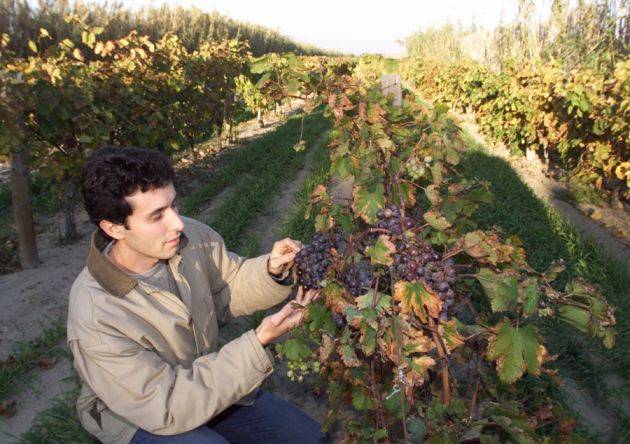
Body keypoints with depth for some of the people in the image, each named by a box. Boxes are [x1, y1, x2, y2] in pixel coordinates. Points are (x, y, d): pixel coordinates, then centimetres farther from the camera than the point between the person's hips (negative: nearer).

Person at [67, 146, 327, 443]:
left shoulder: (193, 237, -19)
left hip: (204, 385, 5)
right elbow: (165, 408, -30)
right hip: (136, 416, -4)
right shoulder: (95, 316, -33)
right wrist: (258, 343, -37)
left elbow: (231, 287, -2)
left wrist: (271, 271, -25)